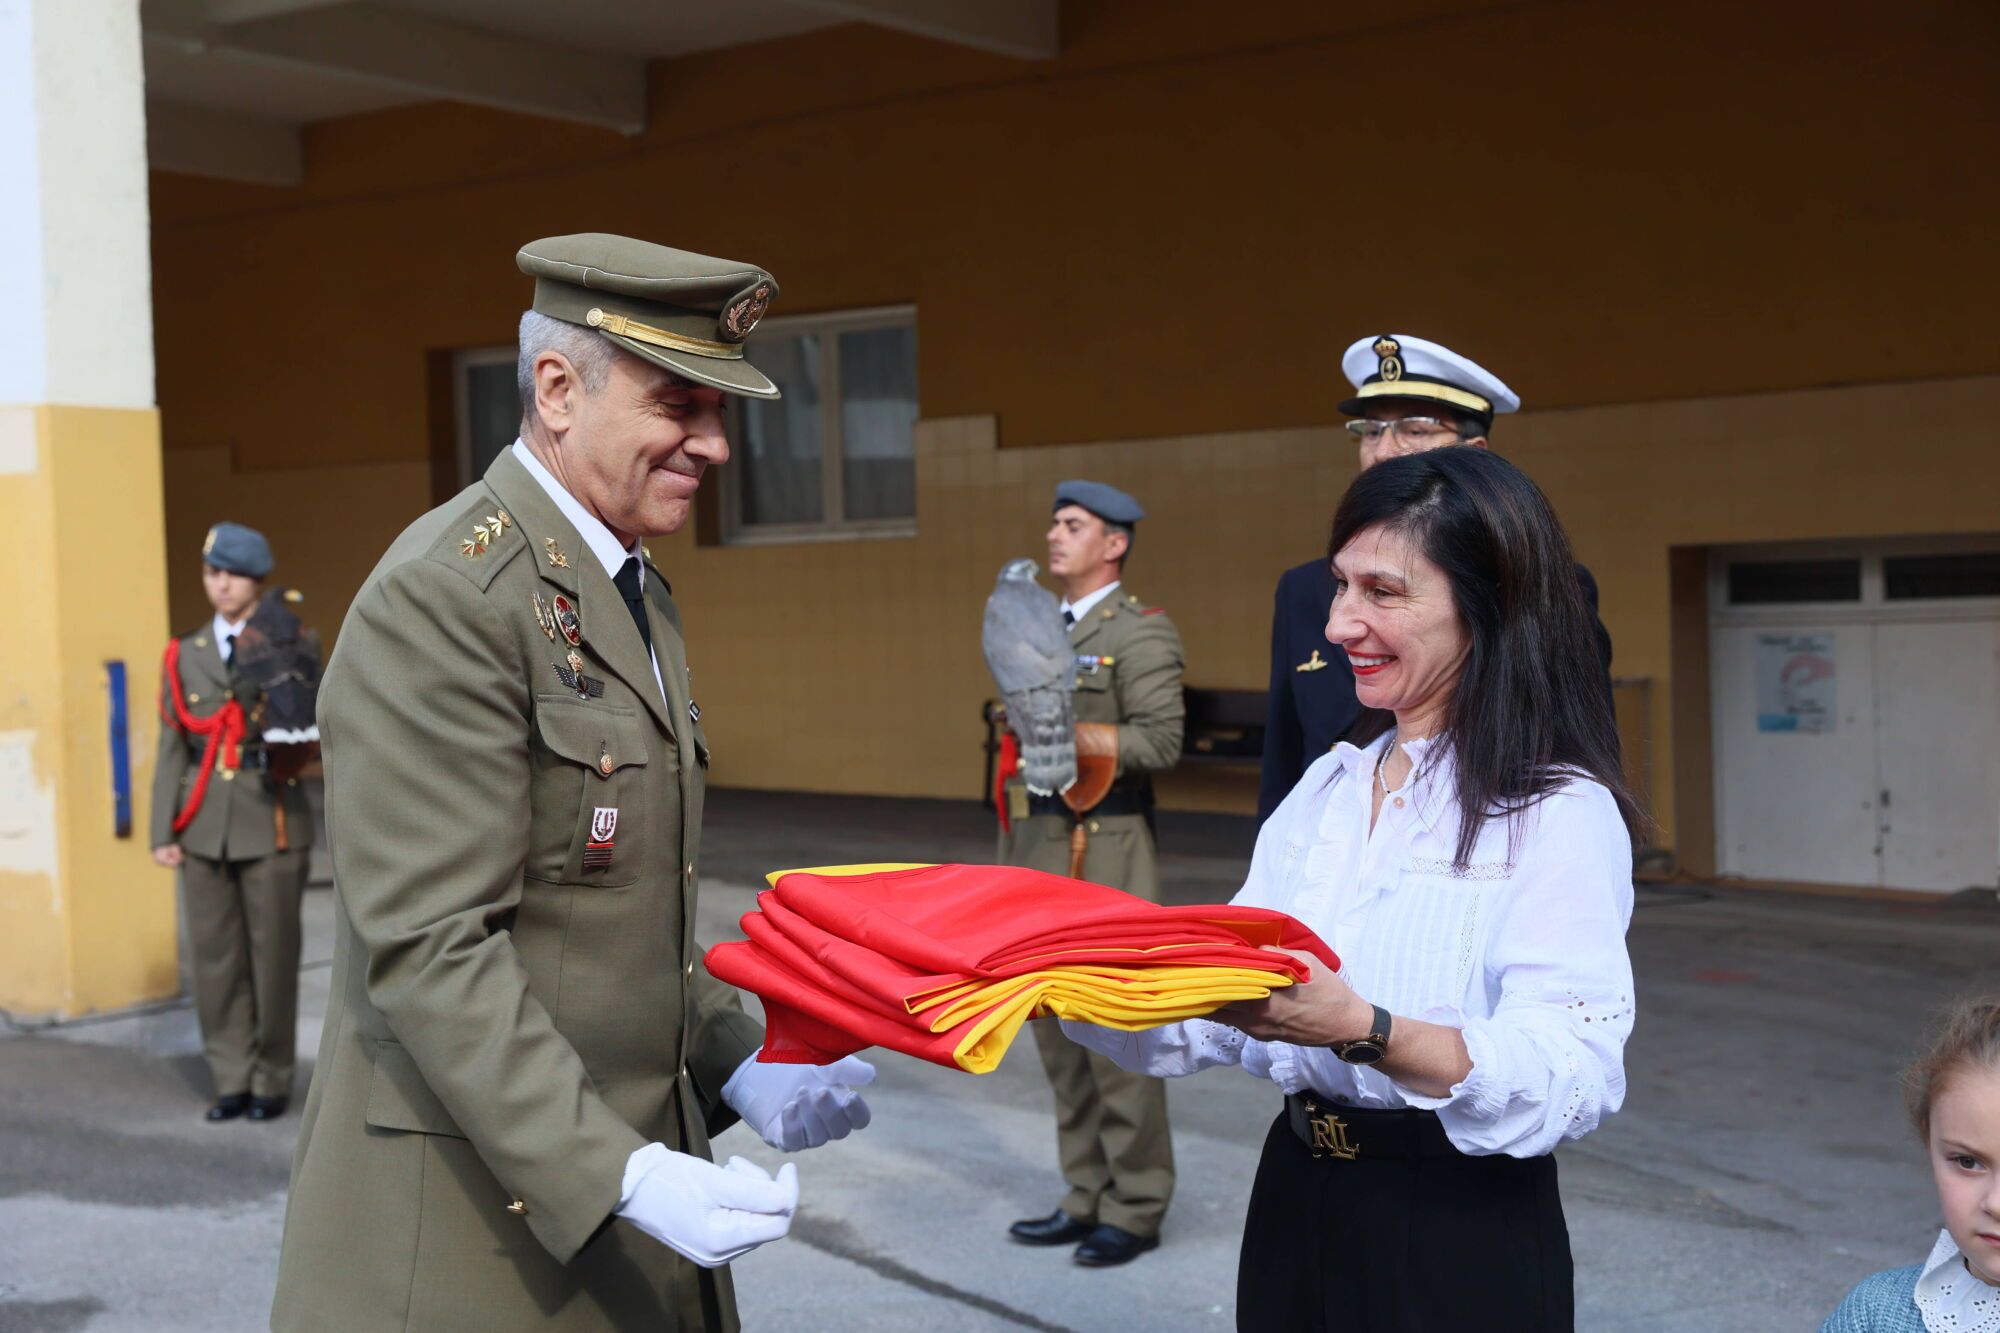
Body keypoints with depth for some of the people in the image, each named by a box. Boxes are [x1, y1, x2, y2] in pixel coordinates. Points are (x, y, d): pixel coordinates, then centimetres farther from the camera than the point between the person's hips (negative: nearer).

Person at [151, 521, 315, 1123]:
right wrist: (163, 831, 4)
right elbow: (171, 748, 9)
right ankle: (232, 1081, 14)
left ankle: (272, 1081, 13)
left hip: (271, 823, -3)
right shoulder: (185, 656, 10)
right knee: (214, 957, 5)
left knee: (273, 956, 2)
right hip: (204, 829, 3)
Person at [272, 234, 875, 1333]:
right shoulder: (443, 596, -18)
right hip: (470, 1207, -8)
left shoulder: (637, 593, 12)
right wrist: (615, 1175, -26)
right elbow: (426, 944, -22)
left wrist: (735, 1062, 4)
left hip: (628, 1149, 8)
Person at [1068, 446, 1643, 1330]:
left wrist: (1359, 1029, -35)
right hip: (1296, 1209, 6)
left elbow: (1575, 1079, -23)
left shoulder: (1561, 814, -13)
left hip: (1460, 1240, -6)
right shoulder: (1328, 788, 8)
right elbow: (1222, 1021, 4)